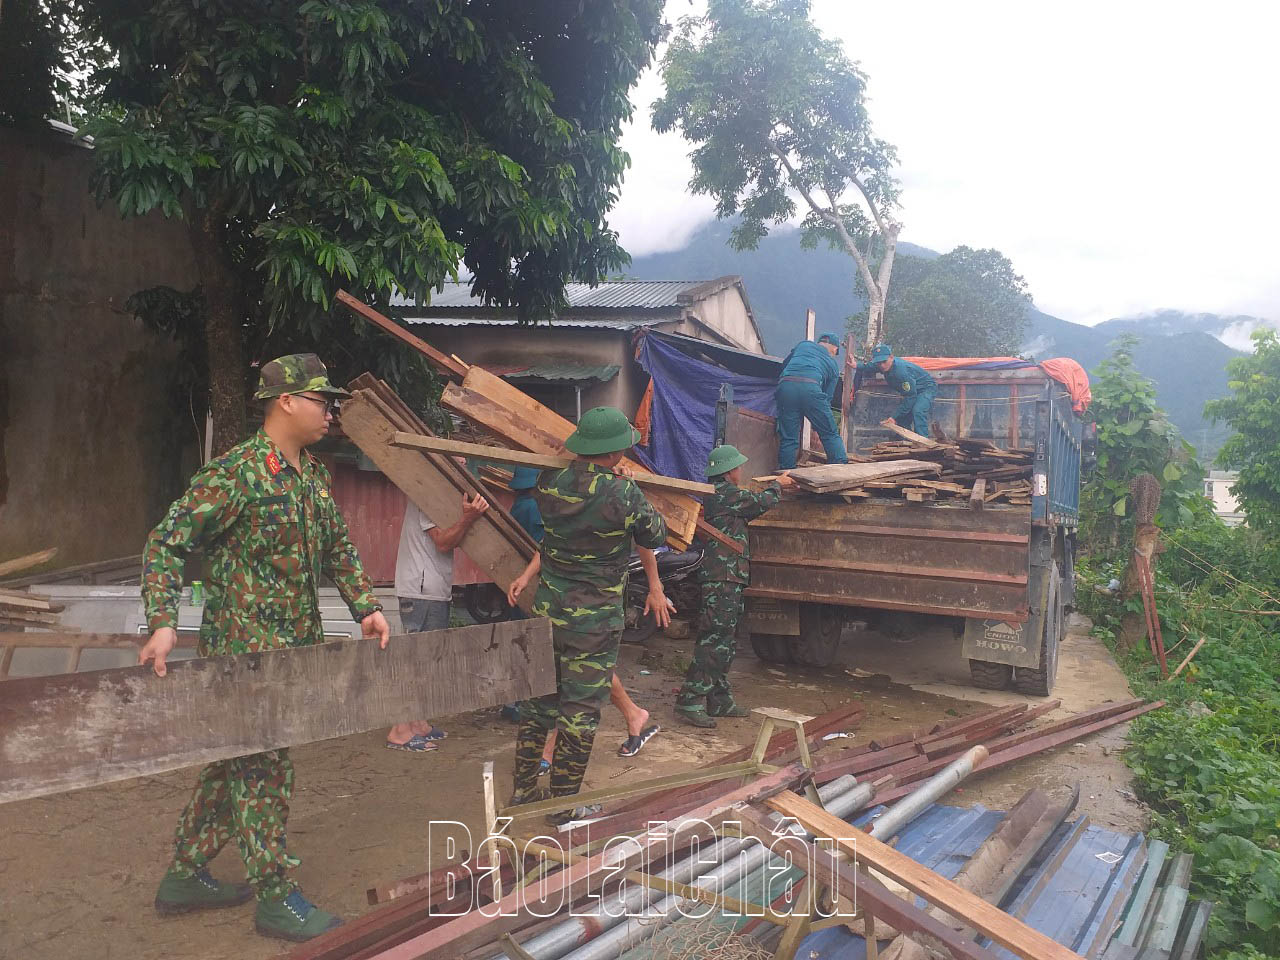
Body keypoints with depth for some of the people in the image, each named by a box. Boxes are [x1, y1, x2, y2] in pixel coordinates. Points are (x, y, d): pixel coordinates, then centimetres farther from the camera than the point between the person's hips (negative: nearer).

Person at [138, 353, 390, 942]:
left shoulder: (311, 473, 10)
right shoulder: (236, 472, -16)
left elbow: (337, 546, 19)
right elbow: (167, 544, -16)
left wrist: (366, 607, 11)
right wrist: (162, 623, -25)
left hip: (292, 644, 9)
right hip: (243, 644, -9)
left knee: (234, 763, 17)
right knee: (263, 767, 0)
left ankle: (184, 877, 31)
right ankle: (275, 899, 13)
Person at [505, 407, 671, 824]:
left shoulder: (550, 484, -3)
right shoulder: (623, 494, -19)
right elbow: (656, 535, -2)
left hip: (547, 612, 6)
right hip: (594, 620, -6)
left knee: (539, 699, 17)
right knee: (580, 710, 6)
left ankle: (524, 789, 29)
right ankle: (564, 804, 17)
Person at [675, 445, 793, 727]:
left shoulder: (717, 496, 18)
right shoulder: (727, 495, -13)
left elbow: (749, 507, 31)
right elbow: (763, 501, -4)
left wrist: (778, 487, 37)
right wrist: (778, 484, 17)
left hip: (725, 580, 11)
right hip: (723, 579, -11)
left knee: (727, 643, 15)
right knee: (714, 641, -11)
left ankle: (719, 701, 21)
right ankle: (690, 702, -11)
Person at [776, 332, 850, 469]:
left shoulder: (803, 344, 30)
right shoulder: (833, 364, 27)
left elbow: (784, 364, 42)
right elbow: (828, 395, 25)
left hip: (785, 385, 2)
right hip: (810, 387, -2)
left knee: (788, 438, 8)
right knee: (830, 435, 8)